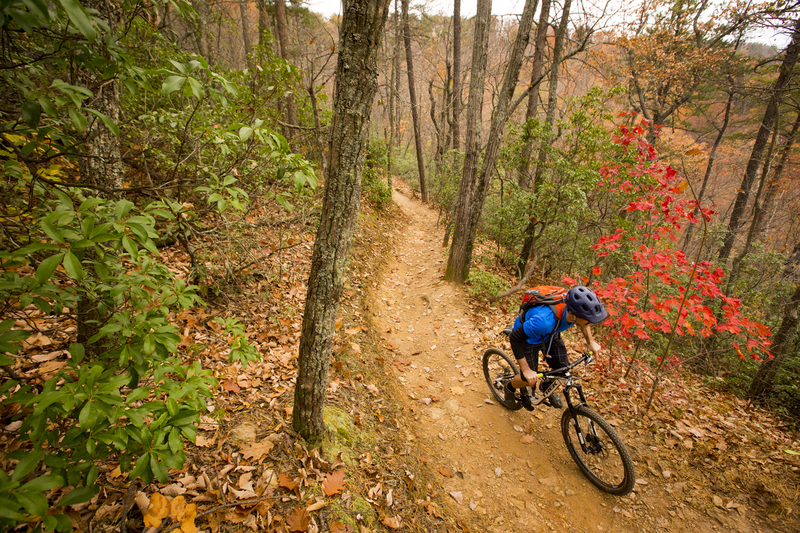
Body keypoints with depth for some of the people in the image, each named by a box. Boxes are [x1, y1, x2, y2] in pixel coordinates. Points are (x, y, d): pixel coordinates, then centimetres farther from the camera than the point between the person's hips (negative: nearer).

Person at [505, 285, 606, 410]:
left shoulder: (576, 309, -27)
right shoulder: (545, 320, -47)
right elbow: (515, 338, -34)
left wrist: (591, 341, -1)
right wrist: (526, 370, -31)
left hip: (550, 334, 6)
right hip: (528, 336, -5)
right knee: (529, 380, -3)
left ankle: (547, 386, 33)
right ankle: (510, 387, 30)